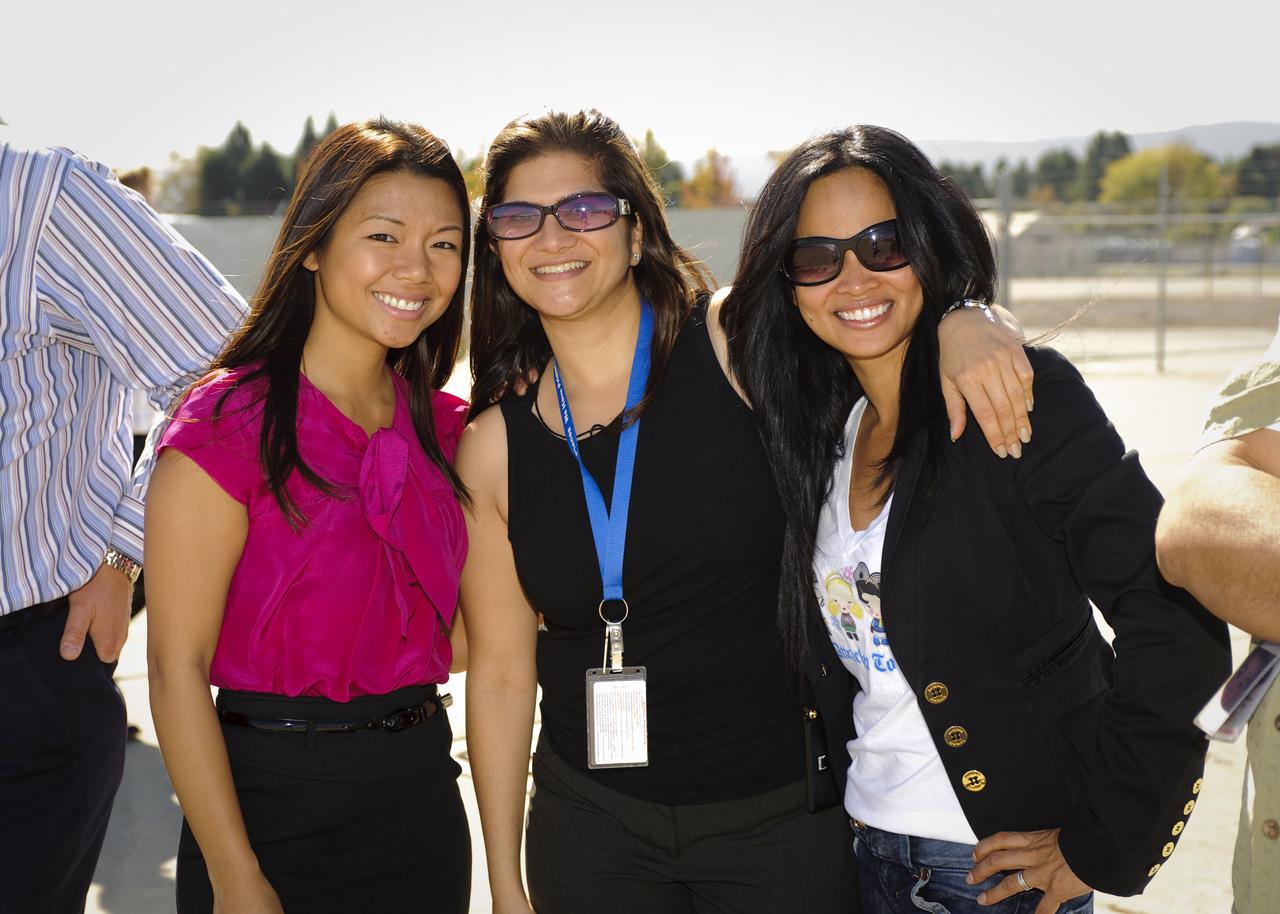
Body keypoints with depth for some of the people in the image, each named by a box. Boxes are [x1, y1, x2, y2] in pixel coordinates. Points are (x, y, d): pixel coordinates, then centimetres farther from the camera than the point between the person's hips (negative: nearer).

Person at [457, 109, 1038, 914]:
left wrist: (961, 323, -23)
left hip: (783, 813, -1)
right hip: (593, 825, 2)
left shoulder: (736, 344, -11)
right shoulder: (495, 445, -3)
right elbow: (500, 671, 2)